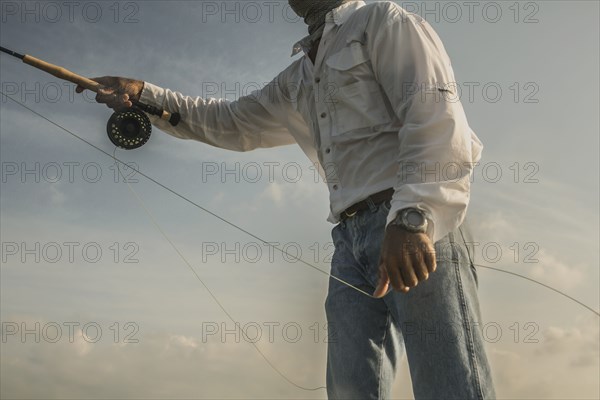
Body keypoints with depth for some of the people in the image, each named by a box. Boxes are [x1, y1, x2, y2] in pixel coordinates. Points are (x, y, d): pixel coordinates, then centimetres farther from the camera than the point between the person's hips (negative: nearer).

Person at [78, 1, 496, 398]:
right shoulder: (297, 79, 27)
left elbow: (436, 112, -9)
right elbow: (233, 123, 34)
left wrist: (413, 217, -23)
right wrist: (143, 94, 25)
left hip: (419, 231, -6)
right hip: (351, 235, 7)